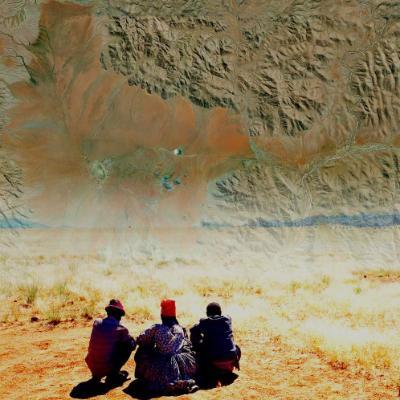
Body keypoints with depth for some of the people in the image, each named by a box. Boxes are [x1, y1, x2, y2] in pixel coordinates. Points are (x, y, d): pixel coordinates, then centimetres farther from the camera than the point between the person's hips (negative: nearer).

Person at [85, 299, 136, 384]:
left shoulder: (96, 323, 0)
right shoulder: (120, 330, -12)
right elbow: (132, 345, 4)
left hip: (92, 367, 5)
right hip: (106, 368, -5)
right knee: (128, 346, 7)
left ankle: (96, 376, 23)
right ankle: (113, 374, 7)